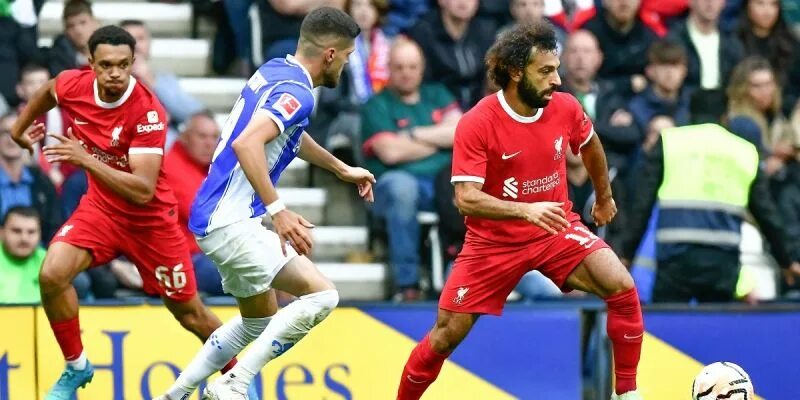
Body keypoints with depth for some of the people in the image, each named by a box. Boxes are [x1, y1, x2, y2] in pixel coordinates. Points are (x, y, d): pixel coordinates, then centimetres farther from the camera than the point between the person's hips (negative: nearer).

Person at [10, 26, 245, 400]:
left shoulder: (147, 112, -29)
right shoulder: (73, 85, -15)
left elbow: (143, 190, -34)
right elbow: (47, 91, 13)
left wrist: (86, 160, -41)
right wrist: (19, 128, 25)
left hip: (150, 219, -4)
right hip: (100, 207, 4)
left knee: (189, 312, 7)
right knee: (52, 274, -21)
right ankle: (76, 368, 0)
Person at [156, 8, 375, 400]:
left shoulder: (275, 71, 12)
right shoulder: (296, 92, -17)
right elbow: (246, 143, -32)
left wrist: (341, 169, 41)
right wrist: (278, 211, -33)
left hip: (216, 217, 10)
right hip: (231, 221, -10)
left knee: (259, 321, 23)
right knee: (321, 294, -16)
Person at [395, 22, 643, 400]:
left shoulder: (565, 107, -8)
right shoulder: (476, 124, -22)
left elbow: (589, 145, 16)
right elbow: (466, 198, -27)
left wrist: (604, 196, 30)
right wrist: (526, 210, -42)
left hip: (557, 229, 3)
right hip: (494, 241, -3)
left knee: (622, 288, -19)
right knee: (447, 334, -2)